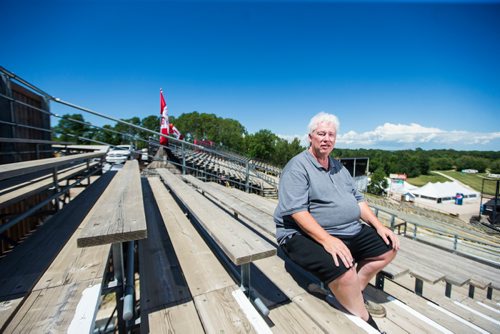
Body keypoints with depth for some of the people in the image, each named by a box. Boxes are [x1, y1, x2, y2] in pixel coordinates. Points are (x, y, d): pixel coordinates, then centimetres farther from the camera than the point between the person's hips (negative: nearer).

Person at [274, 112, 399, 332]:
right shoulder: (298, 166, -12)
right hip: (306, 234, -8)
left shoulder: (338, 167, 15)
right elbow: (296, 210, -22)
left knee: (388, 248, 7)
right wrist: (327, 239, -29)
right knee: (343, 271, -29)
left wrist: (378, 225, 6)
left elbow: (357, 199, 19)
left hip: (350, 231, 9)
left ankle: (352, 294, 9)